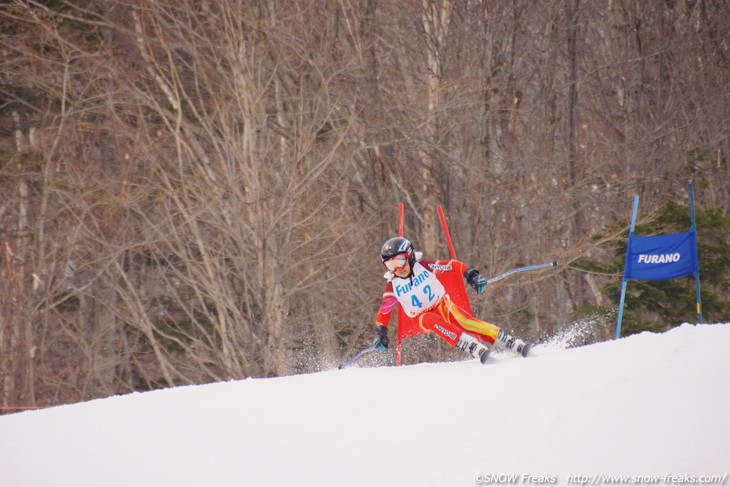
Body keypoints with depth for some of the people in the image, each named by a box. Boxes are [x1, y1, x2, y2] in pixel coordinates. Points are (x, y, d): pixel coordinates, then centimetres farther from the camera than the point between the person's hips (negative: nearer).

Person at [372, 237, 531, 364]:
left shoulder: (423, 266, -10)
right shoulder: (392, 286, -7)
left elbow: (452, 265, -5)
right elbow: (384, 311, 0)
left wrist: (470, 274, -18)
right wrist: (380, 333, -10)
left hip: (442, 305, -1)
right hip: (422, 317, 1)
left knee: (462, 320, -29)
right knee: (431, 321, -35)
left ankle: (514, 344, -35)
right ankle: (475, 348, -46)